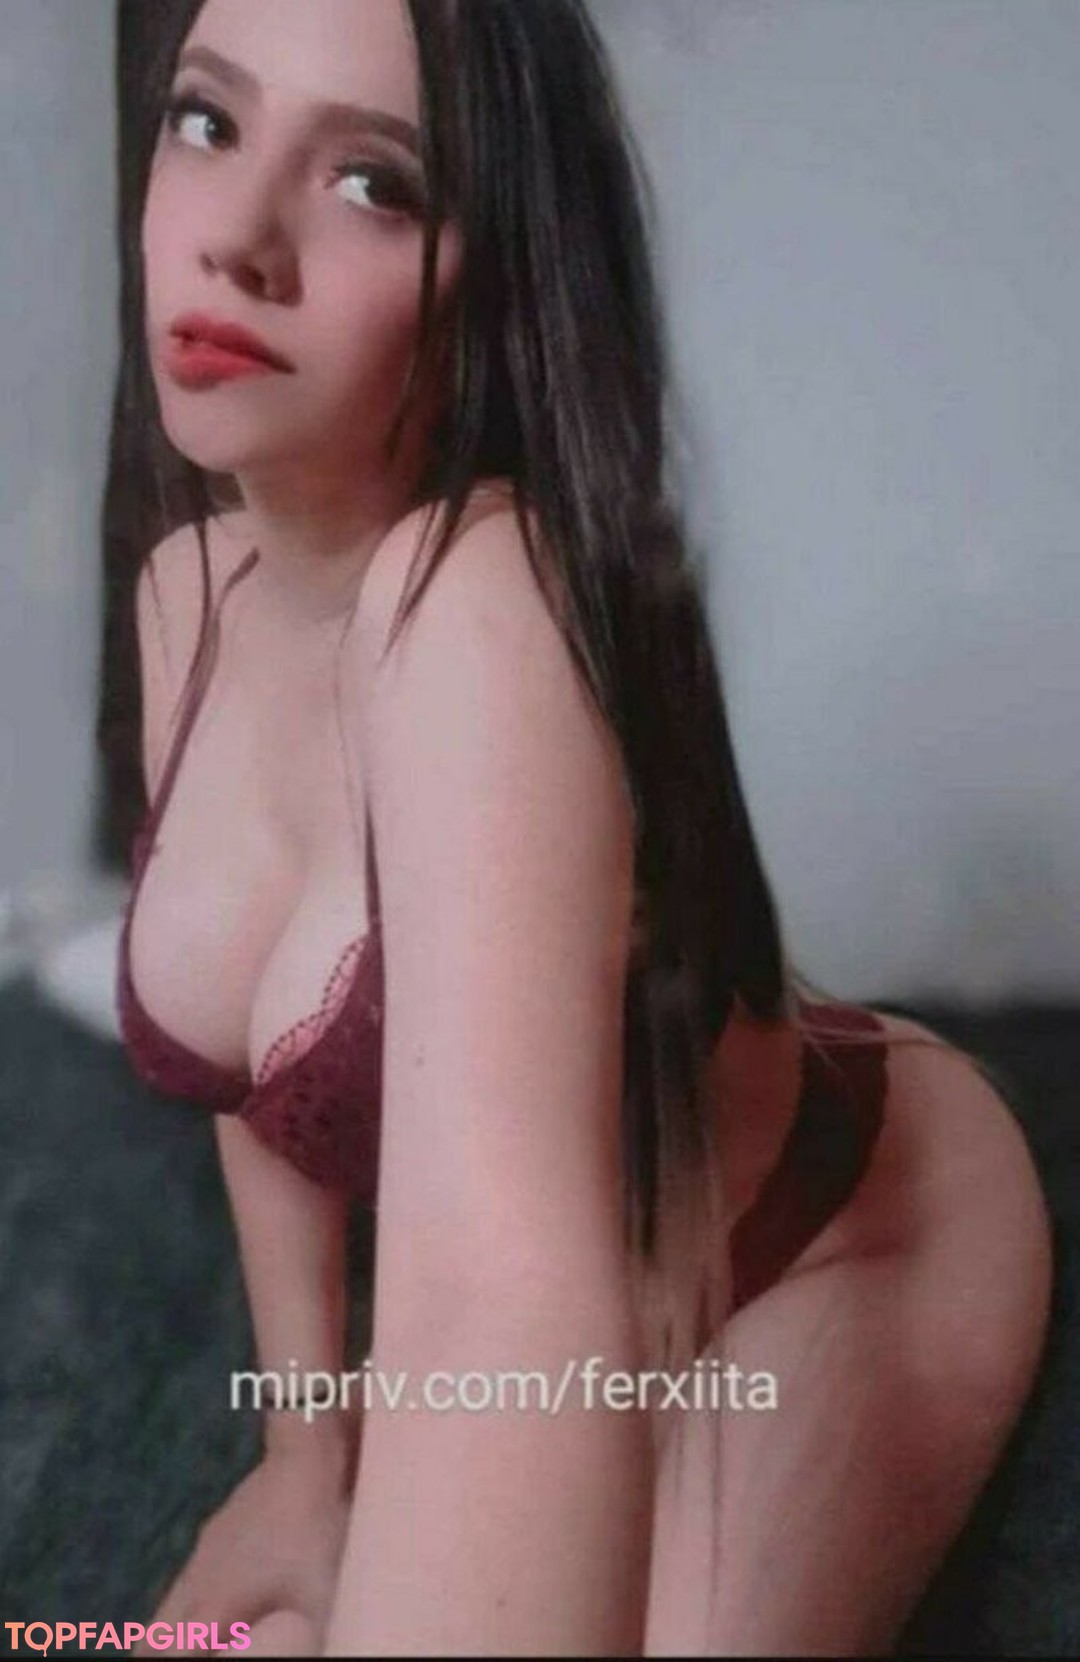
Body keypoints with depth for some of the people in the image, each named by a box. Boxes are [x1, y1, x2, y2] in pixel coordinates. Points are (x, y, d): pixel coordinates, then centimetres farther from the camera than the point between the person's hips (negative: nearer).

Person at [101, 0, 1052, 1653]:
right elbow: (275, 1063, 0)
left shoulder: (480, 593, -37)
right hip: (545, 1259, 7)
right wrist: (309, 1441, -2)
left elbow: (514, 1298, -52)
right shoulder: (187, 582, -11)